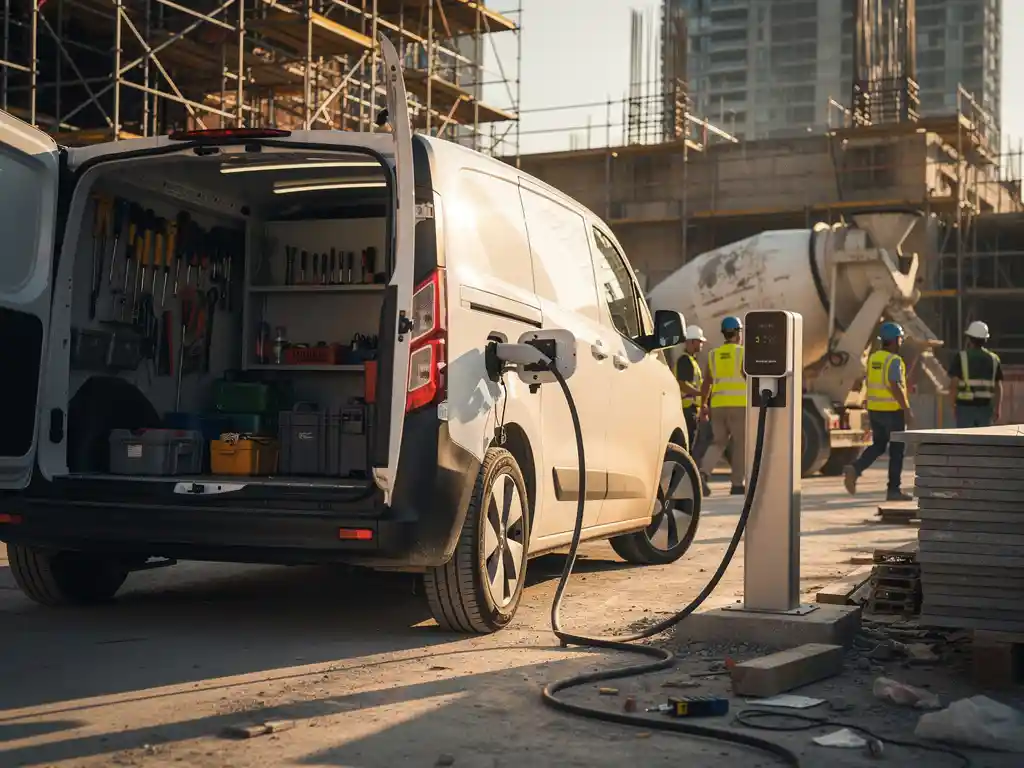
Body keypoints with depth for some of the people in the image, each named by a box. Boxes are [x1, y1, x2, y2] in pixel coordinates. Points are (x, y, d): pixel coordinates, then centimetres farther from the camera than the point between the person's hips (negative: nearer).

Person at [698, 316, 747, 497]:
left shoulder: (714, 355, 10)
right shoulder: (743, 353, -4)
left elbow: (706, 383, 10)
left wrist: (703, 406, 15)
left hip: (718, 405, 4)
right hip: (739, 405, -4)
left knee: (718, 442, 10)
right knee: (740, 444, 4)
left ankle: (703, 473, -12)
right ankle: (737, 484, 5)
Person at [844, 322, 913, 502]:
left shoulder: (873, 358, 9)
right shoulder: (894, 360, -15)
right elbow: (895, 387, -23)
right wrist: (907, 409, -19)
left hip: (874, 409, 7)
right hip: (893, 410, -7)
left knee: (878, 446, 15)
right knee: (896, 450, 3)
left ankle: (854, 469, -8)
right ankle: (893, 490, 6)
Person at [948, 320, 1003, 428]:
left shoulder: (961, 357, -5)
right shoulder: (993, 359, 6)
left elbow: (954, 383, -10)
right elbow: (998, 386, 5)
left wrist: (953, 404, 1)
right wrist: (998, 409, 11)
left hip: (966, 406, -3)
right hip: (985, 407, 3)